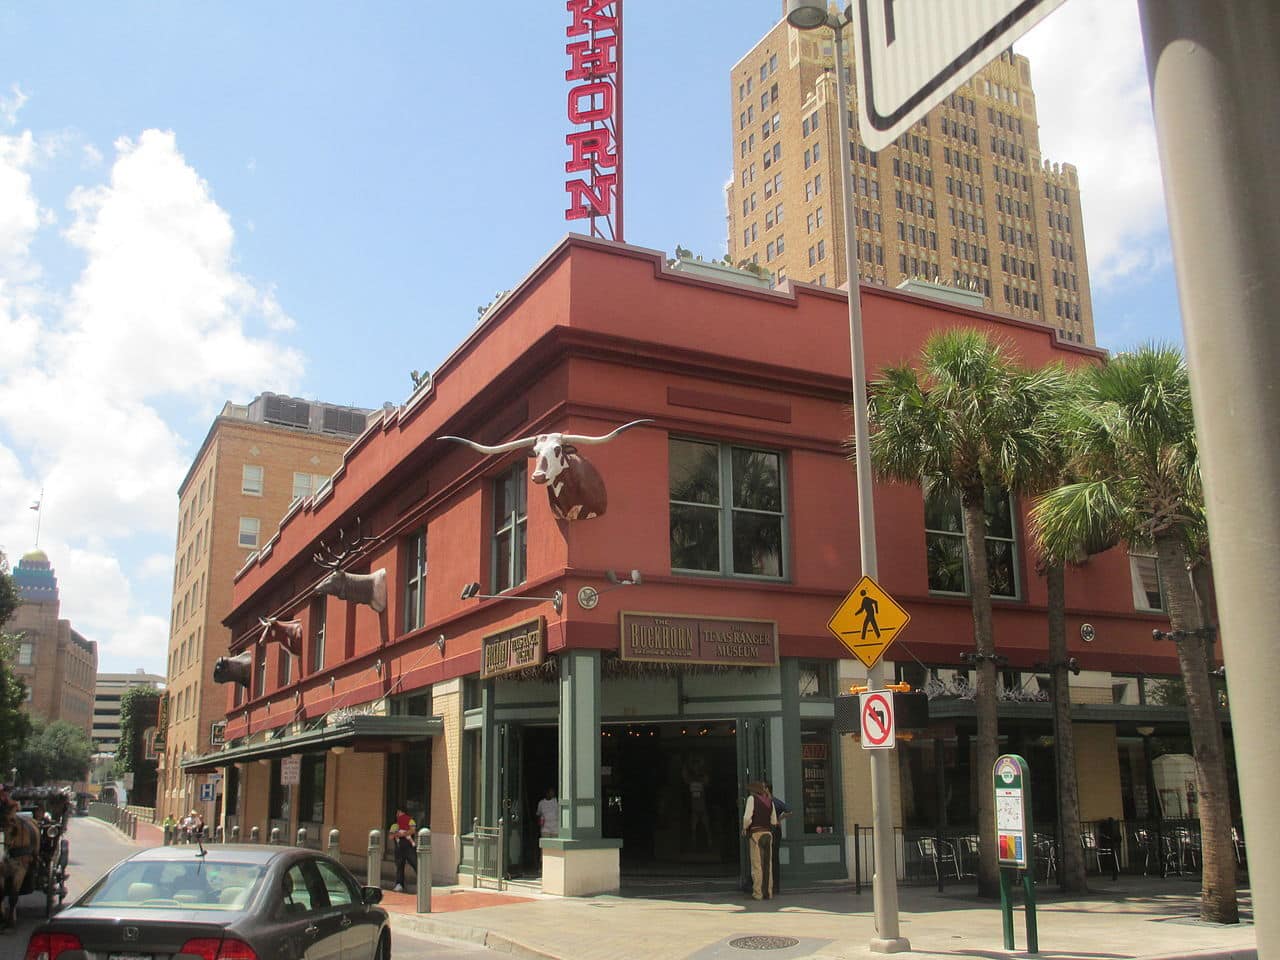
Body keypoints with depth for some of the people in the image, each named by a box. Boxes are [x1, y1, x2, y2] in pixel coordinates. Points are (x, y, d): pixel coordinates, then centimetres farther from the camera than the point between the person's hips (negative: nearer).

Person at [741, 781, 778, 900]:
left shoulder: (752, 798, -3)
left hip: (756, 833, -5)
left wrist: (744, 828, 4)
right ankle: (768, 892, 10)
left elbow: (747, 817, -12)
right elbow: (774, 821, 14)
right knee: (768, 864, 8)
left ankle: (758, 893, -2)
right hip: (768, 833, 5)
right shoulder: (769, 800, 12)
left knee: (757, 864, -2)